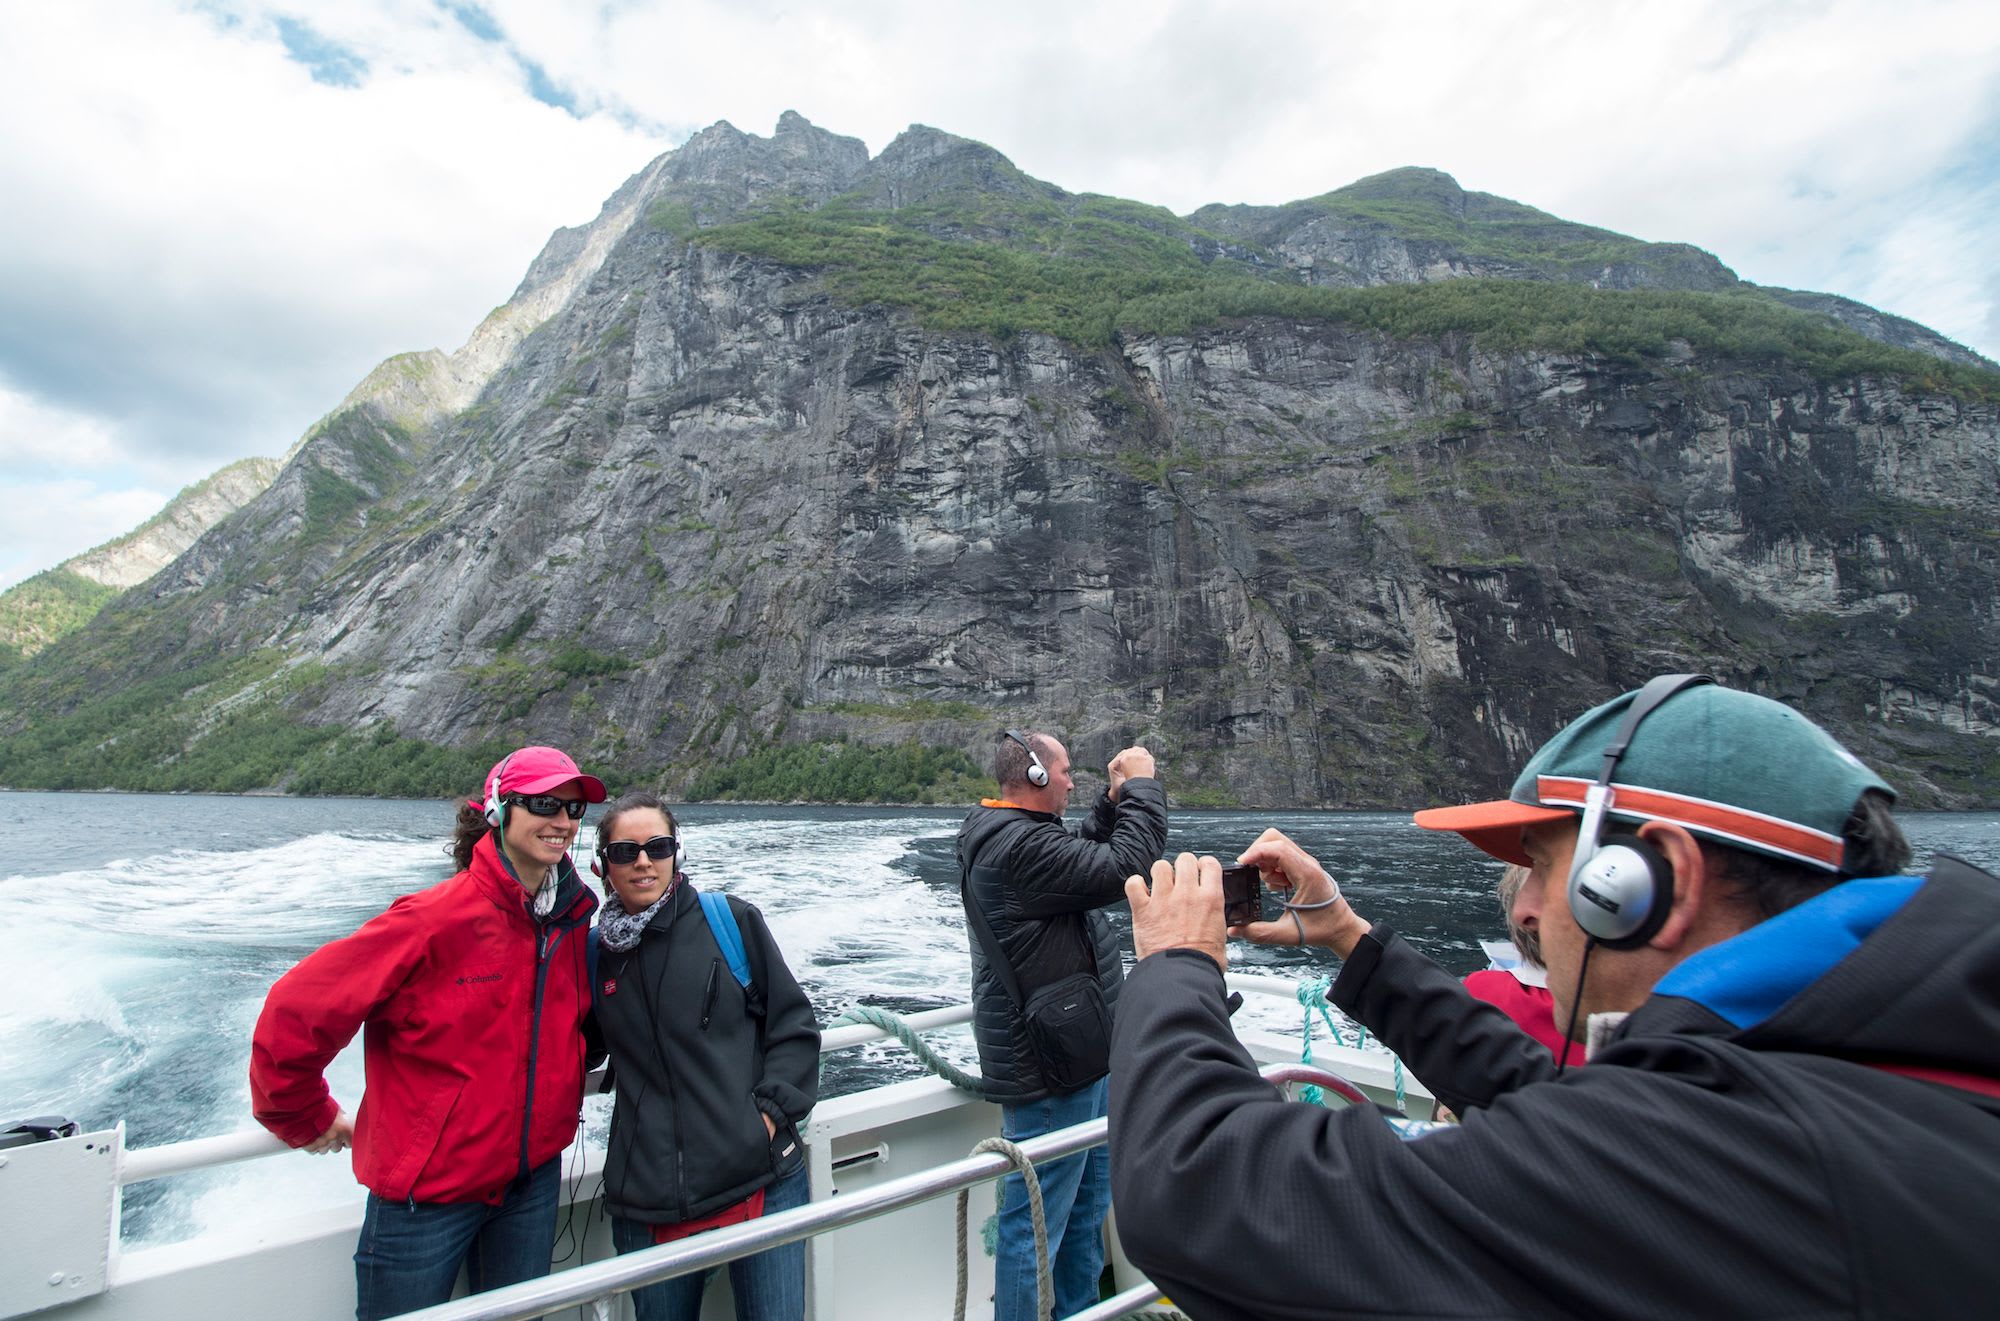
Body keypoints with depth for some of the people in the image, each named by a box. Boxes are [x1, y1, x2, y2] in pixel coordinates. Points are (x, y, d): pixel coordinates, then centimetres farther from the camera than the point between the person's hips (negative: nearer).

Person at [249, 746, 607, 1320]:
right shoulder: (436, 920, -23)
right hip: (427, 1191, -5)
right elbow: (296, 1011, -17)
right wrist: (308, 1119, -5)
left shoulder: (572, 918, -4)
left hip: (533, 1178, 5)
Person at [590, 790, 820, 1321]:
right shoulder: (597, 953, 4)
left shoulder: (730, 920, -3)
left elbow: (794, 1024, -1)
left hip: (762, 1181, -2)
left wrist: (771, 1111, -10)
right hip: (648, 1202, 3)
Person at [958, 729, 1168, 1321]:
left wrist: (1114, 799, 10)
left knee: (1087, 1204, 25)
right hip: (1050, 1068, -11)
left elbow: (1087, 855, 20)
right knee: (1036, 1223, 3)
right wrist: (1142, 785, -15)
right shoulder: (1021, 844, -25)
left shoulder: (1000, 835, 10)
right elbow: (1124, 868, -26)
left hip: (1075, 1056, 11)